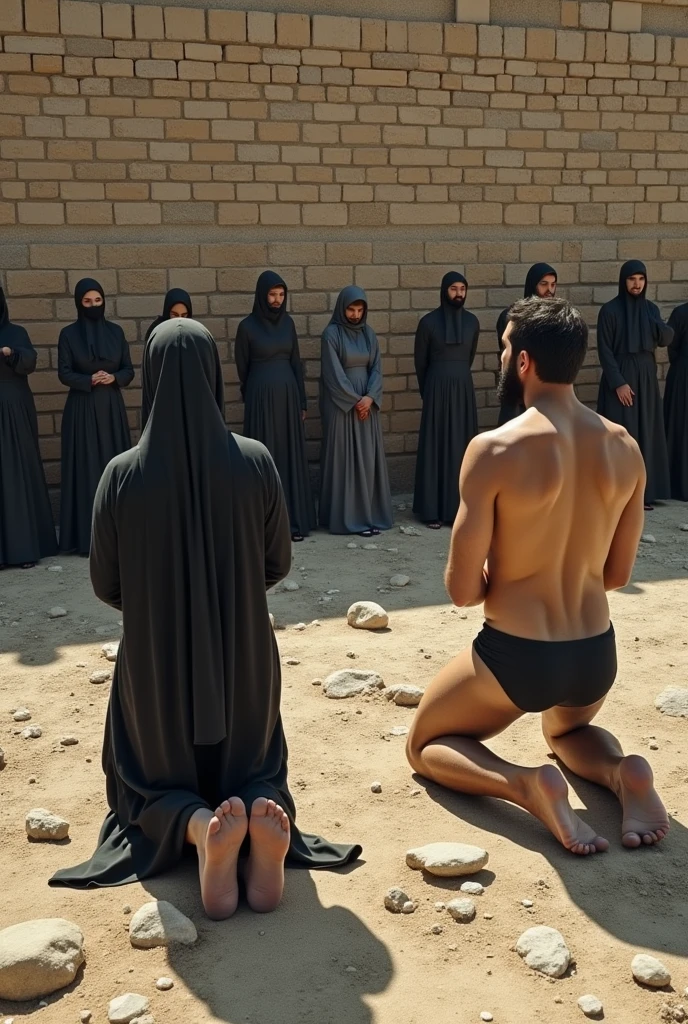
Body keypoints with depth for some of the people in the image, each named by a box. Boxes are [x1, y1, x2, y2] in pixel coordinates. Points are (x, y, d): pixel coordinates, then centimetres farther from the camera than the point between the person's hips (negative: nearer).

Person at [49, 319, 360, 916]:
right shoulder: (255, 461, -12)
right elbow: (278, 564, 0)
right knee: (252, 766, 23)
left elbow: (106, 586, -4)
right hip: (243, 654, 1)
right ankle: (265, 817, -15)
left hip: (156, 659, -1)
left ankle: (199, 828, -16)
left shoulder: (123, 474, -15)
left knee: (154, 781, 21)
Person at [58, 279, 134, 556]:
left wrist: (113, 377, -13)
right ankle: (88, 536, 1)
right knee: (86, 469, -3)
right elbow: (64, 373, -4)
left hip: (112, 407, 3)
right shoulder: (68, 334, -1)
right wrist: (89, 380, -19)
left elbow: (129, 370, 7)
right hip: (82, 408, -3)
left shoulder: (116, 331, 7)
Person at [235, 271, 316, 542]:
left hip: (288, 394, 4)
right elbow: (242, 367, 3)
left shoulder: (287, 322, 7)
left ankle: (294, 520, 11)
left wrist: (302, 401, 6)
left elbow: (295, 362, 10)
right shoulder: (247, 326, -6)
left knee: (291, 456, 5)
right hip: (261, 397, -4)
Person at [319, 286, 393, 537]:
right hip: (341, 404, -5)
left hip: (367, 402, 6)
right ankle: (348, 516, 1)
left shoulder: (368, 333, 9)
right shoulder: (331, 334, -8)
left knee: (369, 457, 6)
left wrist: (369, 397, -10)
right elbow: (333, 374, -12)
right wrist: (354, 400, -12)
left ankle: (371, 514, 12)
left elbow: (376, 368, 6)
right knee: (345, 458, -4)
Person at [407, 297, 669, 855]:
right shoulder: (625, 447, -2)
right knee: (568, 731, 38)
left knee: (427, 745, 21)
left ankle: (528, 785, -6)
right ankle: (623, 772, 5)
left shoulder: (495, 450, -19)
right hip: (597, 655, 5)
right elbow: (618, 574, 8)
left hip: (515, 657, -5)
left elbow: (463, 591, -15)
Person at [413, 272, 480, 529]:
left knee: (462, 446, 4)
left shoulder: (472, 321, 5)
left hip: (464, 389, 3)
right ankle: (433, 510, 3)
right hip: (437, 390, -3)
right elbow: (420, 361, 4)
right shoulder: (429, 322, -5)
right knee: (435, 446, -1)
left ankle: (459, 507, 11)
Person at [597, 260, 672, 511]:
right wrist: (618, 383, -17)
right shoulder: (609, 310, -6)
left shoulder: (651, 309, 9)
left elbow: (666, 339, -2)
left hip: (646, 378, 5)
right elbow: (604, 350, -10)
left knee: (645, 434, 6)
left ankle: (643, 492, 13)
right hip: (619, 378, -5)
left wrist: (655, 323, -23)